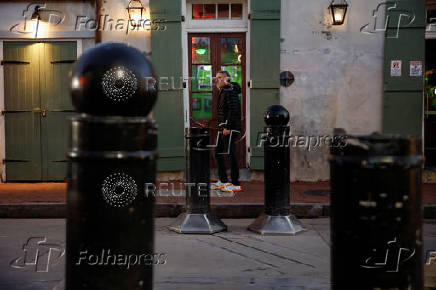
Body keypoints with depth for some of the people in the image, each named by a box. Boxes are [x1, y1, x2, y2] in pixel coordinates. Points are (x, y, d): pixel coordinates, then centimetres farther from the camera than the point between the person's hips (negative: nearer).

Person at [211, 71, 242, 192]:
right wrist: (221, 127, 18)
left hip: (231, 128, -10)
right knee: (218, 153, 13)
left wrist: (228, 127, -23)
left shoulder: (230, 91, -12)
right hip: (222, 127, 10)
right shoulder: (222, 92, 19)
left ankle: (235, 184, -4)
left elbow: (233, 110, -20)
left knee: (231, 154, -8)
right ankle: (223, 181, 23)